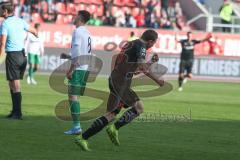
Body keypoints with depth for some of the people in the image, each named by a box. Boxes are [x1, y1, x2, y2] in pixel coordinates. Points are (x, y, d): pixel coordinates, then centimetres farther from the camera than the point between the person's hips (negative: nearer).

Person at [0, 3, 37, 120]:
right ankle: (15, 111, 16)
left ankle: (17, 113, -4)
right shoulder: (20, 21, 9)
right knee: (13, 85, 15)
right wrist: (36, 35, 48)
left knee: (15, 85, -4)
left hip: (12, 55, -7)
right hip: (22, 55, 7)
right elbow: (33, 31, 24)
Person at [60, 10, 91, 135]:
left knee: (73, 97, -8)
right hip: (85, 69, 9)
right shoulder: (87, 34, 16)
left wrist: (70, 70, -14)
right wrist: (68, 57, 24)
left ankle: (76, 126, -12)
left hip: (78, 69, -9)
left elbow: (76, 53, -17)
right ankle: (77, 125, 11)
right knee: (75, 97, 12)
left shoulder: (77, 32, -11)